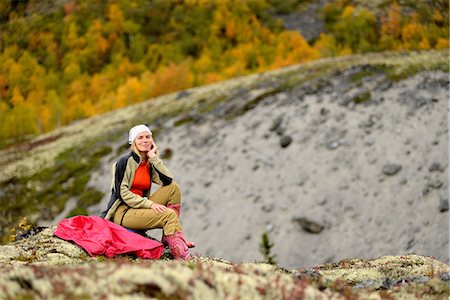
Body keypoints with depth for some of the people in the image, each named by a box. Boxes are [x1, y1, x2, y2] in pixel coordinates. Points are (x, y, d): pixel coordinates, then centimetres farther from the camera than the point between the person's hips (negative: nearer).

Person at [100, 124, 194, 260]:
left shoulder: (150, 164, 14)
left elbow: (168, 180, -5)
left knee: (173, 187, -3)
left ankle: (172, 235, -9)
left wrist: (154, 157, -3)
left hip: (140, 208, 8)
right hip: (122, 212, -8)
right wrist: (150, 204, -21)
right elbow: (122, 193, -15)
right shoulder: (125, 161, -7)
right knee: (170, 214, -24)